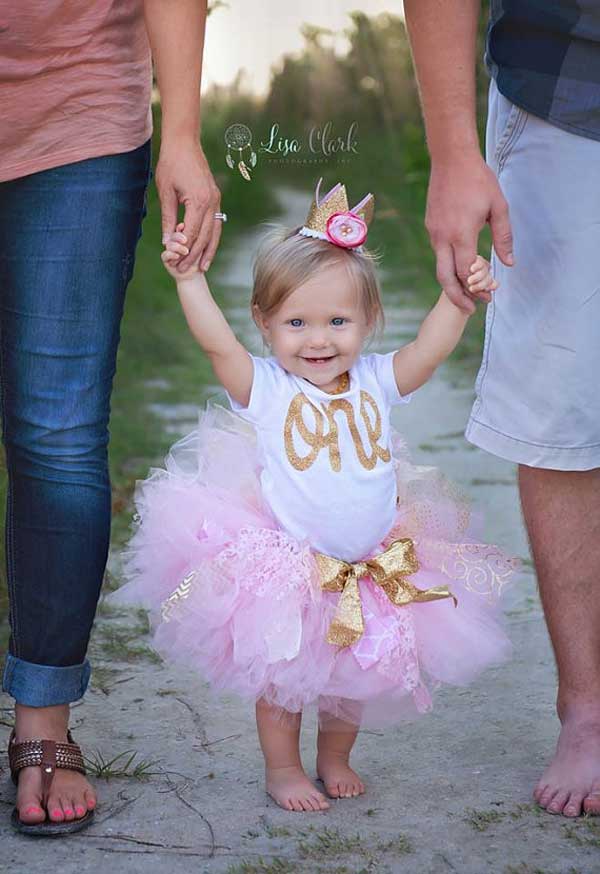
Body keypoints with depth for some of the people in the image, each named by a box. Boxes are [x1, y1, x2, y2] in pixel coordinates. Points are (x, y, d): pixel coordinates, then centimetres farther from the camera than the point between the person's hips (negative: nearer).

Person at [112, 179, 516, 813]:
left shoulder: (376, 382, -1)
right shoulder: (265, 388, -10)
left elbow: (429, 349, -6)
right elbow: (216, 342, -21)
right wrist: (189, 278, -28)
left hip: (375, 566, 3)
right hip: (286, 568, -3)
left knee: (357, 672, 14)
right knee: (283, 675, 6)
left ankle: (335, 757, 37)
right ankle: (282, 768, 26)